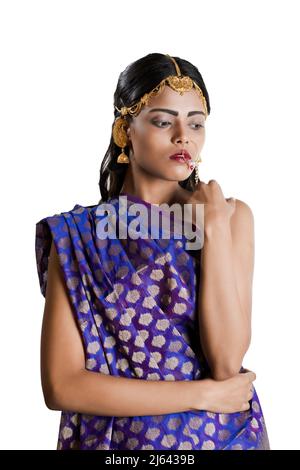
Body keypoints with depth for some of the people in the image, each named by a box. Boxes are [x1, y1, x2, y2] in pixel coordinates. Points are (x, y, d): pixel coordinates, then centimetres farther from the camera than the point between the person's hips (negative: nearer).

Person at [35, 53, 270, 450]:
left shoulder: (232, 216, -7)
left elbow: (227, 361, -16)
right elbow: (61, 386, -16)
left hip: (224, 432, 2)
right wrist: (203, 394, -17)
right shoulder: (77, 236, -11)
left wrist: (214, 229, -19)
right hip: (116, 437, -1)